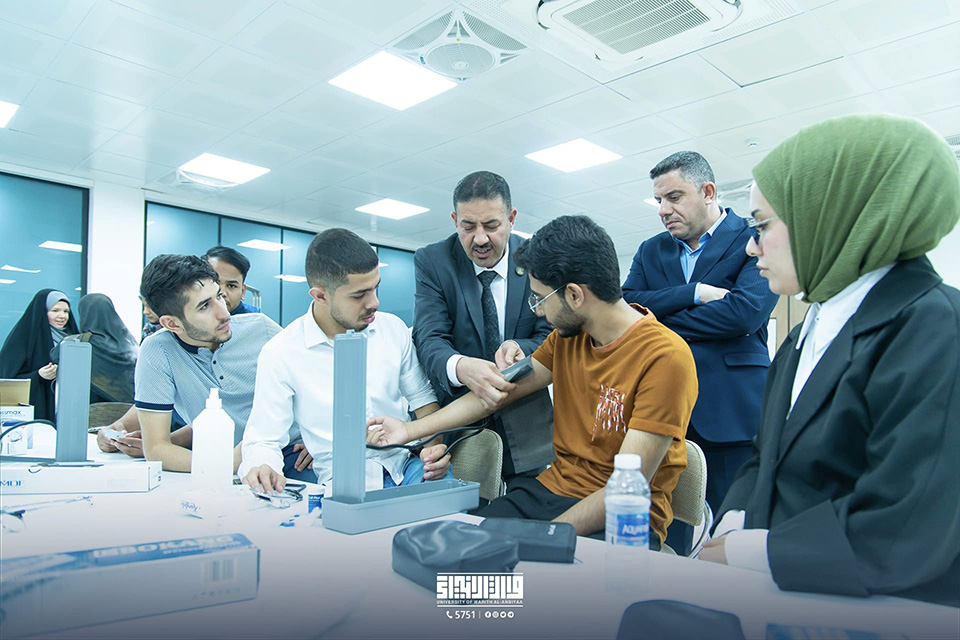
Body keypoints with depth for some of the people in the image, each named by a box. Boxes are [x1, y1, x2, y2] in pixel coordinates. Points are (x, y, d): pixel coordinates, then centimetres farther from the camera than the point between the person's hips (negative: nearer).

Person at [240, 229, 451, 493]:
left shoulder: (393, 328, 4)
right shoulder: (280, 353, -6)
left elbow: (422, 396, 13)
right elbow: (263, 440, -2)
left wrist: (434, 444, -6)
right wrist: (261, 470, -25)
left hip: (405, 465, 2)